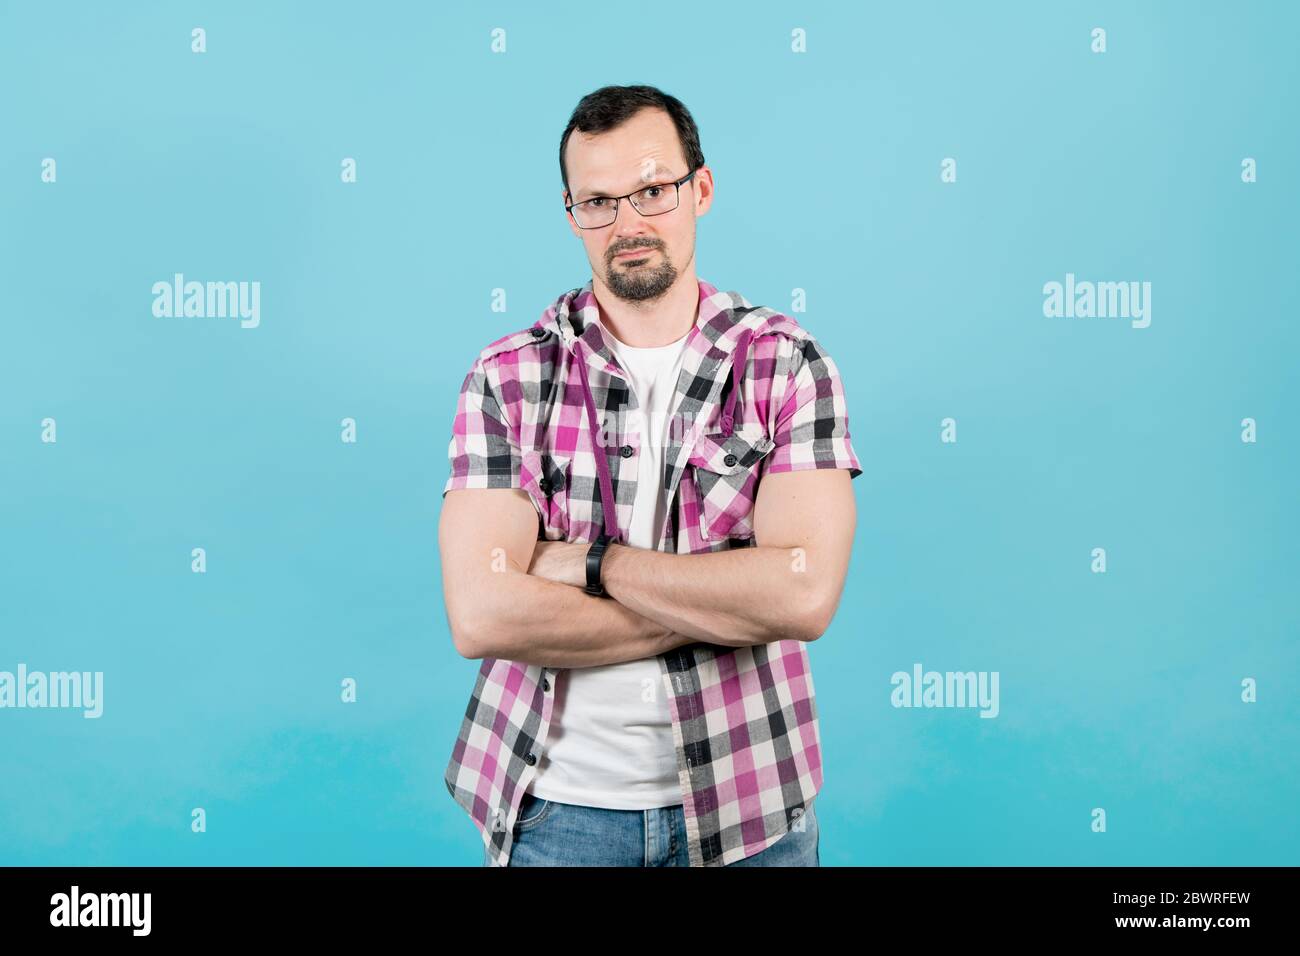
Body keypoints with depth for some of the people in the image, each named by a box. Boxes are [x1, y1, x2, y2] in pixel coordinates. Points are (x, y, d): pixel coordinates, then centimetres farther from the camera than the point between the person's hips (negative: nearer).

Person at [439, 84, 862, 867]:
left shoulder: (786, 362, -5)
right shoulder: (508, 377, -5)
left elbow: (805, 595, -18)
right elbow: (480, 616, -17)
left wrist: (591, 562, -16)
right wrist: (721, 606, -17)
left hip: (744, 807, 0)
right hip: (559, 805, 0)